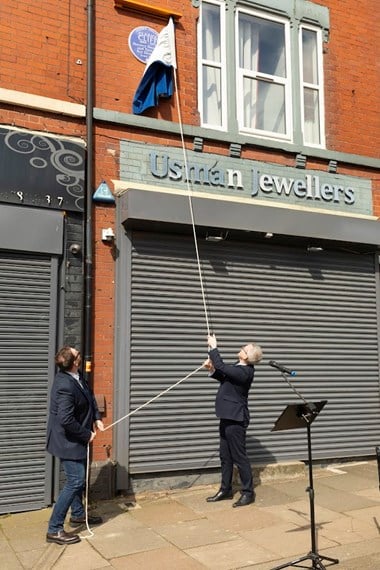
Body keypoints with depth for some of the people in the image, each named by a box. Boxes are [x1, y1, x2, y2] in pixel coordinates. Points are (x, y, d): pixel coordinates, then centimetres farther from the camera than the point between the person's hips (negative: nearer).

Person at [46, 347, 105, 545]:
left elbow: (89, 396, 13)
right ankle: (54, 530, 4)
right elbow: (66, 420, -32)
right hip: (68, 441, -10)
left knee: (79, 477, 22)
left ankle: (78, 514, 41)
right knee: (75, 481, -5)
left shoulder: (76, 377, -3)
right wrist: (87, 434, -19)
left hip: (75, 439, 10)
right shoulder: (65, 386, -31)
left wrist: (96, 418, 1)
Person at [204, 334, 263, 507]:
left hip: (236, 419, -10)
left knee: (239, 456, 0)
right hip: (227, 417, 10)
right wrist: (212, 369, 4)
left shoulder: (245, 372, -22)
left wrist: (213, 347, -17)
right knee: (225, 456, 16)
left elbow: (222, 367, -28)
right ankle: (226, 490, 26)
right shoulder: (240, 368, 7)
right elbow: (224, 377, 21)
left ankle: (248, 492, 12)